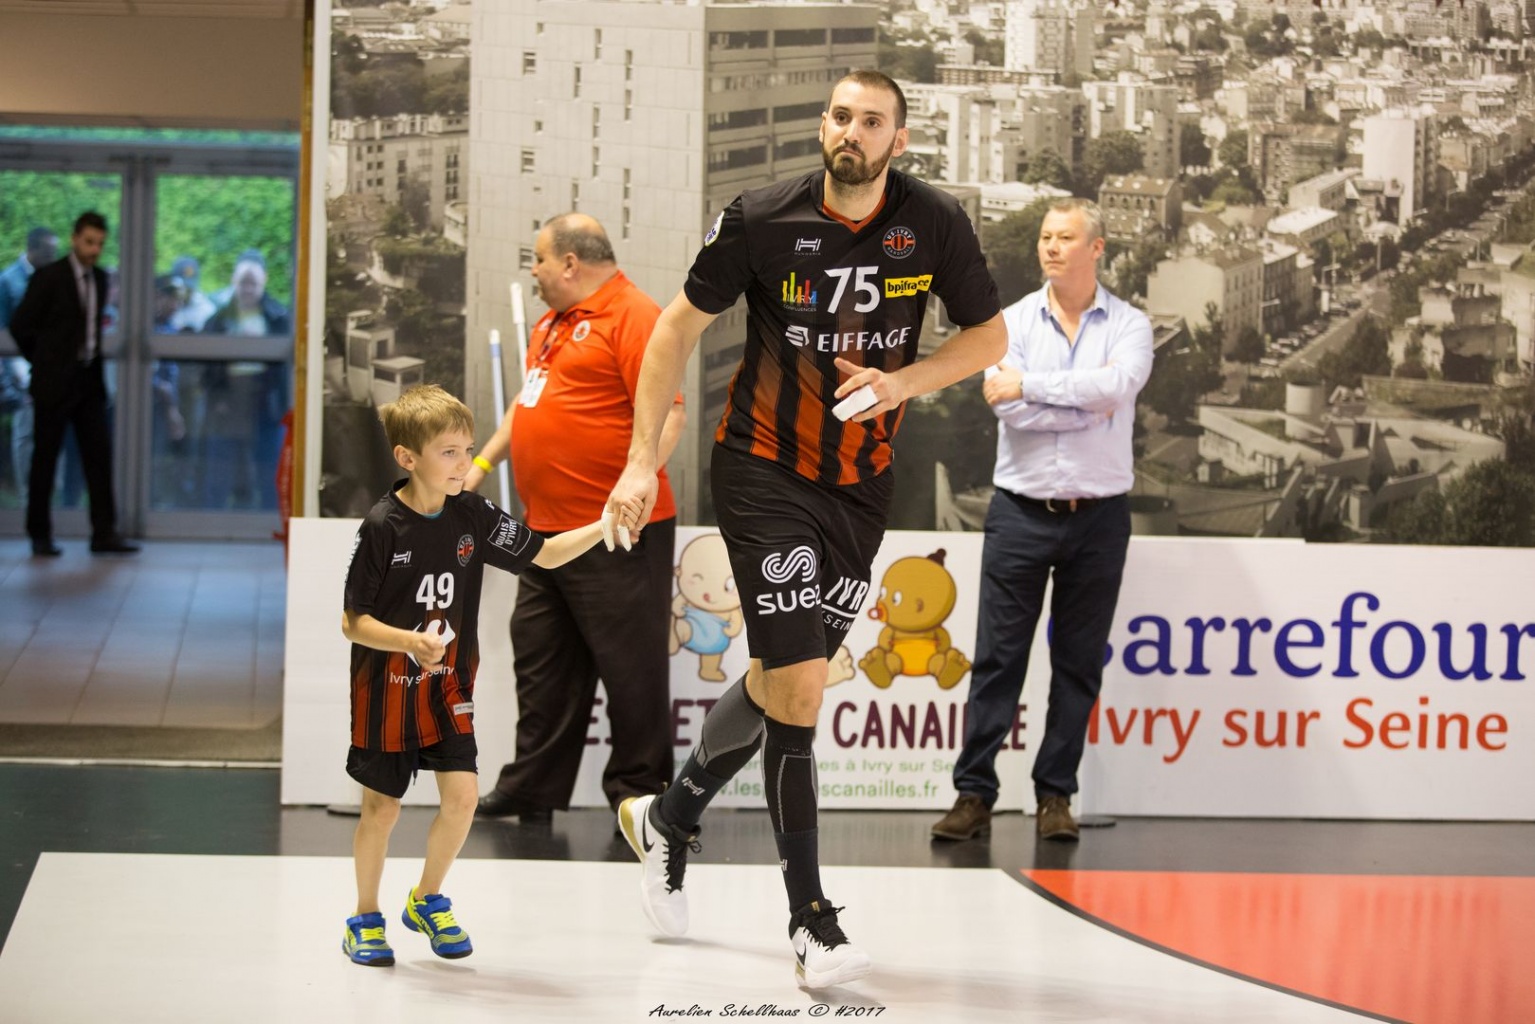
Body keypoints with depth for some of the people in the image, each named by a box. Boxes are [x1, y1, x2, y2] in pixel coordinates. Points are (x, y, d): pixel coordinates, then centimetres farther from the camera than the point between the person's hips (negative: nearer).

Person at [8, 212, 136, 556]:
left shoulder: (100, 279, 10)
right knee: (45, 458, 2)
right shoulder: (49, 277, -9)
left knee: (99, 456, 1)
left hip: (89, 381, 6)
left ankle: (104, 533, 2)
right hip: (54, 384, -6)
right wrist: (45, 362, 3)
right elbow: (21, 326, -5)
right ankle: (40, 535, 11)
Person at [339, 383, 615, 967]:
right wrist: (409, 641, -30)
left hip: (448, 686, 4)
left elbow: (545, 555, 3)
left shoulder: (472, 518, -3)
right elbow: (352, 621, -14)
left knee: (461, 795, -5)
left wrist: (603, 527, -11)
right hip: (387, 686, -4)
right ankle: (366, 918, 24)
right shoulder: (382, 527, -17)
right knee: (382, 808, 4)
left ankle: (428, 901, 19)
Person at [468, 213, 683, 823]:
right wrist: (482, 463, 31)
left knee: (630, 665, -1)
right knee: (541, 665, 13)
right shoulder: (553, 323, 19)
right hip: (548, 531, 10)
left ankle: (639, 790, 8)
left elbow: (666, 413, -21)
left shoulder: (633, 316, -12)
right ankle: (533, 790, 21)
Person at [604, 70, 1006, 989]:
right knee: (799, 684, -11)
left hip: (862, 482, 4)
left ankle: (668, 820, 41)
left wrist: (902, 381, -15)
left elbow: (991, 337, 3)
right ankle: (811, 919, -1)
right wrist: (643, 458, -4)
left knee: (782, 678, 14)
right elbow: (682, 326, -1)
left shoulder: (935, 223, -8)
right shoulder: (762, 221, -13)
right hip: (764, 471, -3)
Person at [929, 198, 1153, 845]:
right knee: (997, 658, -2)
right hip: (1022, 512, 0)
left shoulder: (1128, 326, 3)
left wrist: (1031, 385, -16)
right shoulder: (1011, 323, 4)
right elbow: (1007, 406, -11)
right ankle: (974, 794, 1)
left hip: (1097, 518, 0)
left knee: (1079, 664, 5)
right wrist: (1087, 402, -11)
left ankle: (1056, 796, 13)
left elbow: (1117, 385, -18)